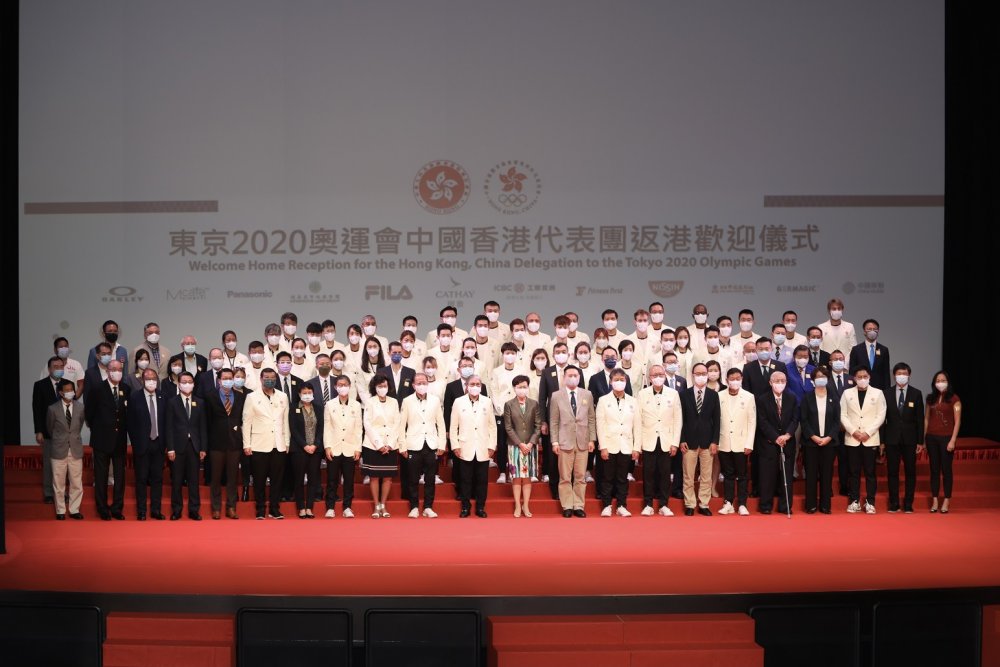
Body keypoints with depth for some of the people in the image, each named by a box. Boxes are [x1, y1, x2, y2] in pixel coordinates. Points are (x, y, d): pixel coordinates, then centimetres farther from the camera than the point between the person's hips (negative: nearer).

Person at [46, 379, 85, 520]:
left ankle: (74, 510, 17)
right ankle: (60, 511, 17)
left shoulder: (80, 407, -2)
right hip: (58, 450, -2)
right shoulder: (53, 409, -8)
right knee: (59, 483, 6)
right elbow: (50, 429, 7)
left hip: (76, 450, 2)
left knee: (76, 483, 6)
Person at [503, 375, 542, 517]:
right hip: (515, 446, -1)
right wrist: (520, 444, -11)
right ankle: (517, 506, 4)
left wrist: (530, 443, -10)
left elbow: (538, 426, 1)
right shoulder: (509, 405, 0)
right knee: (516, 477, 1)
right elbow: (508, 427, -3)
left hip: (530, 446, 1)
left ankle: (526, 505, 8)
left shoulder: (534, 404, 3)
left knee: (527, 476, 4)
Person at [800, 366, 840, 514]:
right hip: (811, 441, -1)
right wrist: (813, 437, -12)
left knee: (827, 473, 3)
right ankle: (811, 505, 5)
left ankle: (825, 505, 8)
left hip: (829, 441, 1)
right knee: (811, 473, 0)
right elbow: (804, 420, -1)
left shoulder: (834, 397, 6)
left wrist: (829, 437, -10)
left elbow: (837, 420, 3)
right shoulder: (807, 397, 3)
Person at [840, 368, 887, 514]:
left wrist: (868, 432, -10)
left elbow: (880, 416, -1)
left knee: (870, 472, 0)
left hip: (870, 439, -1)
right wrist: (853, 431, -10)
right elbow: (843, 415, 3)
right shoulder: (847, 393, 7)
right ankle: (855, 501, 8)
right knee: (854, 471, 3)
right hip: (852, 439, 1)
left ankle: (870, 502, 4)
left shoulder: (878, 393, 4)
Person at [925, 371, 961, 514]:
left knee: (946, 469, 0)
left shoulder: (953, 399, -4)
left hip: (946, 438, -4)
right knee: (934, 469, 6)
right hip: (932, 437, 4)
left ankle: (946, 502, 5)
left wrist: (953, 440, -13)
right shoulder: (931, 398, 9)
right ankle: (934, 501, 9)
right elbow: (926, 419, 12)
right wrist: (923, 438, 6)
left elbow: (957, 421, -6)